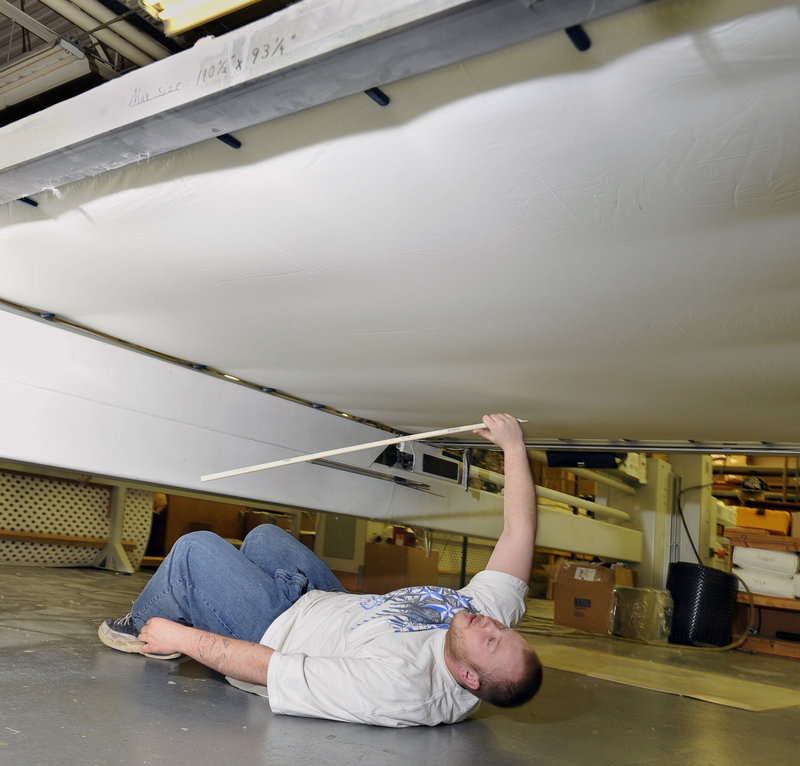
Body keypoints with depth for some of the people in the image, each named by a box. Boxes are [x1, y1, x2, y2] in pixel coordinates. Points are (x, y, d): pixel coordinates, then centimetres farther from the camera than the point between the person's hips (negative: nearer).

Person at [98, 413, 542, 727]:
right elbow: (520, 531, -14)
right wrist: (513, 446, -11)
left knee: (196, 549, -6)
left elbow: (268, 668, -35)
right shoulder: (493, 609, -24)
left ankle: (141, 628, 23)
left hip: (275, 633, -7)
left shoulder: (398, 688, -43)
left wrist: (181, 638, -25)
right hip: (331, 603, 8)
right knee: (263, 535, 21)